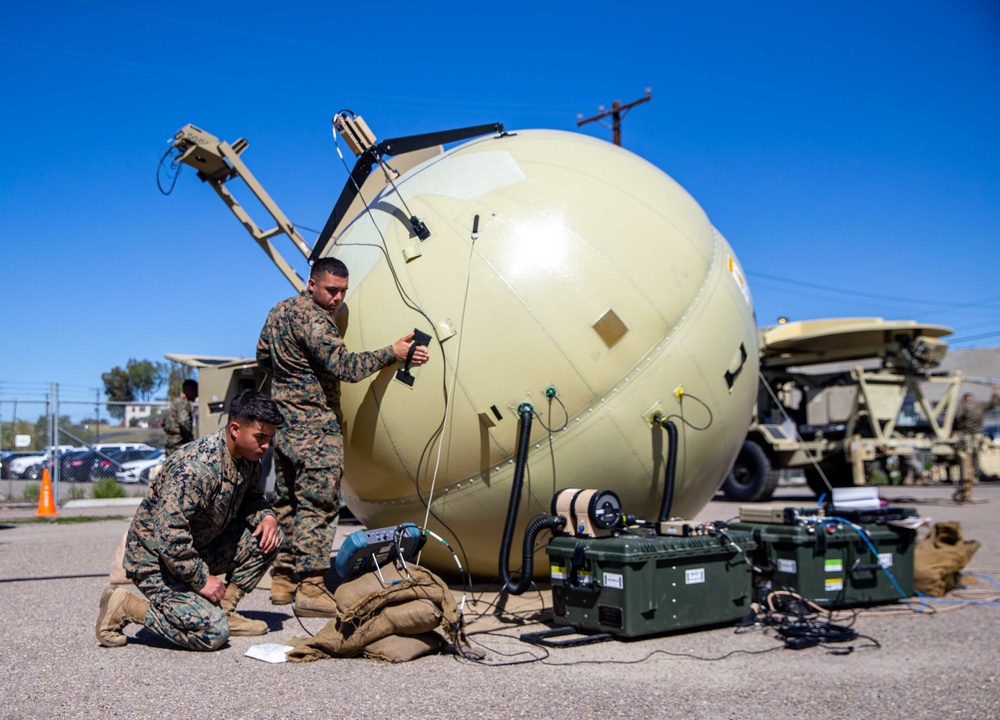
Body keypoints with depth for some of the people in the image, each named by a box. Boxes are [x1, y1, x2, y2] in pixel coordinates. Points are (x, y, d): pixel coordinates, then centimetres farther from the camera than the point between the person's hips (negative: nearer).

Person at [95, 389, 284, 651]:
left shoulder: (248, 458, -3)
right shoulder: (196, 467, -31)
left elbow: (251, 497, 14)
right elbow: (169, 535, -31)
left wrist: (266, 515, -10)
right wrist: (202, 580, -22)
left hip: (199, 548, 8)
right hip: (156, 559, -8)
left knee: (267, 536, -5)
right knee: (212, 632, -20)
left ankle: (223, 610, 4)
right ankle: (124, 606, -3)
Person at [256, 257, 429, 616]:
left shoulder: (278, 311, 14)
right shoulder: (314, 319, -16)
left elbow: (263, 358, 24)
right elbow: (344, 365, -24)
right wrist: (392, 352, -19)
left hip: (282, 422, 10)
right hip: (315, 427, -10)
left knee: (286, 502, 14)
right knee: (317, 505, -6)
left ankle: (283, 580, 22)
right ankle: (310, 589, -5)